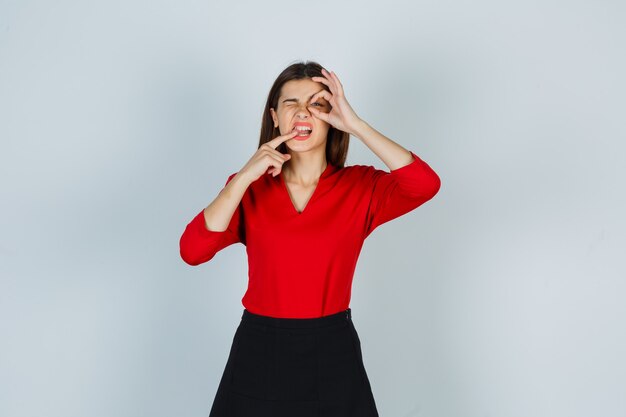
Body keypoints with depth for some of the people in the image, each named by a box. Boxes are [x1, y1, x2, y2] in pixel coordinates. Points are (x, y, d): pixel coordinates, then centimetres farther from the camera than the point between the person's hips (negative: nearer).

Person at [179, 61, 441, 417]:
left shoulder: (360, 186, -3)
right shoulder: (249, 187, 0)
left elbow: (426, 185, -22)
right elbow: (193, 251, -13)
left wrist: (355, 124, -19)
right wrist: (246, 176, -17)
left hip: (334, 354, 0)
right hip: (259, 352, 1)